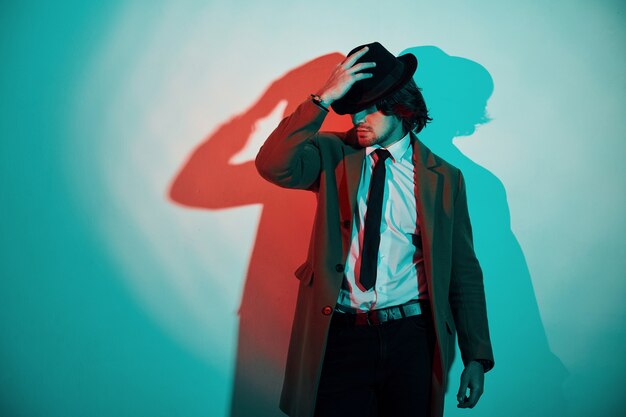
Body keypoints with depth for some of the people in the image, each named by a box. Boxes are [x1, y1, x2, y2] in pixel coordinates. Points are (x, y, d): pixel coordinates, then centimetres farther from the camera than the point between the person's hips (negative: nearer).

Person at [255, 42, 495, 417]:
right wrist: (324, 98, -19)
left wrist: (477, 356, 4)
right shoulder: (334, 154, 4)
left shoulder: (443, 177, 5)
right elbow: (273, 166, -16)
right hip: (341, 334, 0)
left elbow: (464, 272, 6)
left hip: (413, 337, 1)